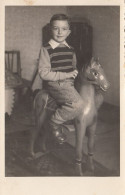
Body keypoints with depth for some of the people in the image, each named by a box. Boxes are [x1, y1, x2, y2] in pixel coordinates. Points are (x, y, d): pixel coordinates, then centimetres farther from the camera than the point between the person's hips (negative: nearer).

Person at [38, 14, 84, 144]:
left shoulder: (70, 50, 12)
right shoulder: (46, 49, -8)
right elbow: (44, 73, -14)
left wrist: (75, 73, 5)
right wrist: (66, 75, -16)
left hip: (69, 83, 8)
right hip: (54, 84, -8)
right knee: (77, 103, -28)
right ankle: (54, 123, -6)